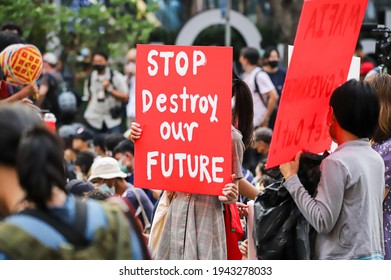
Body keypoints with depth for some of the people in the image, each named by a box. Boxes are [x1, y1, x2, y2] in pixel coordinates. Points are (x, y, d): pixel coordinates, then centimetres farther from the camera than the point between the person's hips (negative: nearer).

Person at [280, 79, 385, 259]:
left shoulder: (336, 163, -14)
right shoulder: (376, 160, 11)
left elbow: (323, 222, -15)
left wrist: (291, 179, -9)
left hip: (343, 266, -8)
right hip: (375, 258, 8)